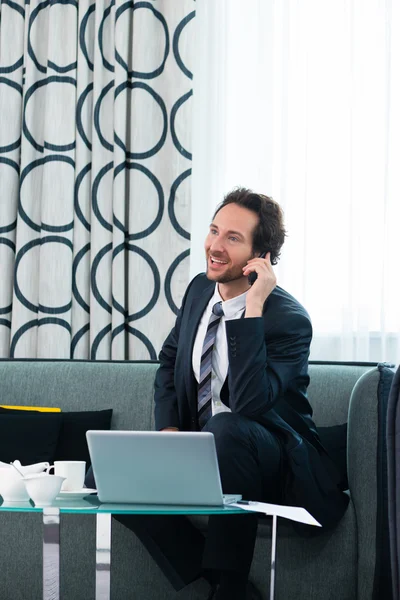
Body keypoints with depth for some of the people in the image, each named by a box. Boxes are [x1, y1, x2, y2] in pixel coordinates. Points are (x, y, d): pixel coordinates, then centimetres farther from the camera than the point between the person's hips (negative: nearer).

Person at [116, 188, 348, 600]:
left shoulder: (289, 319, -19)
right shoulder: (199, 290, 3)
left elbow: (247, 403, -33)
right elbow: (169, 361, 18)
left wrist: (252, 308, -34)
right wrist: (169, 430, -1)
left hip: (272, 462, -7)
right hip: (203, 446, 7)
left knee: (225, 428, -40)